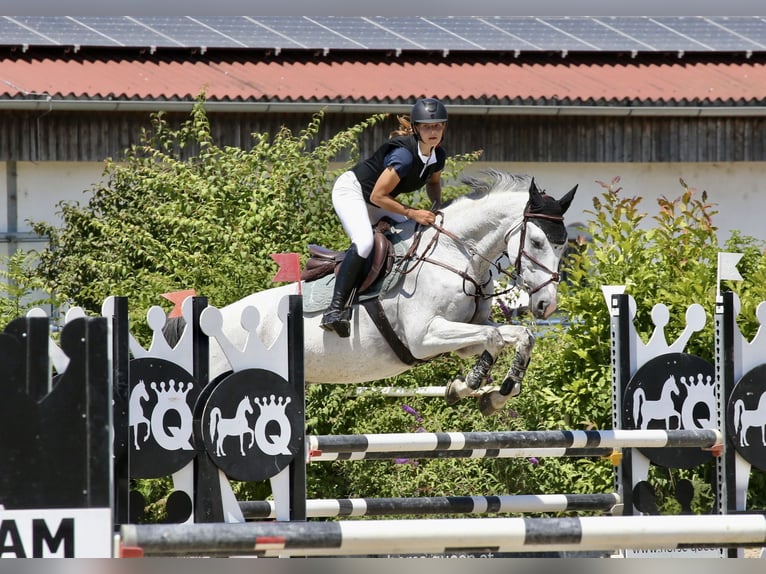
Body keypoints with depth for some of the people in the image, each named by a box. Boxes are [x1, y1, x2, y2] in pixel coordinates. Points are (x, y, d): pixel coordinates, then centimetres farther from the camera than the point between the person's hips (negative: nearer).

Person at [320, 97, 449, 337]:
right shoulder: (404, 154, -31)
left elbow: (433, 182, 17)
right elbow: (378, 195, -29)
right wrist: (412, 213, -27)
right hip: (351, 190, -10)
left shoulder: (438, 155, -6)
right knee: (364, 243, -31)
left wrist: (437, 209, -2)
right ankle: (335, 309, -35)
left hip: (377, 205, 10)